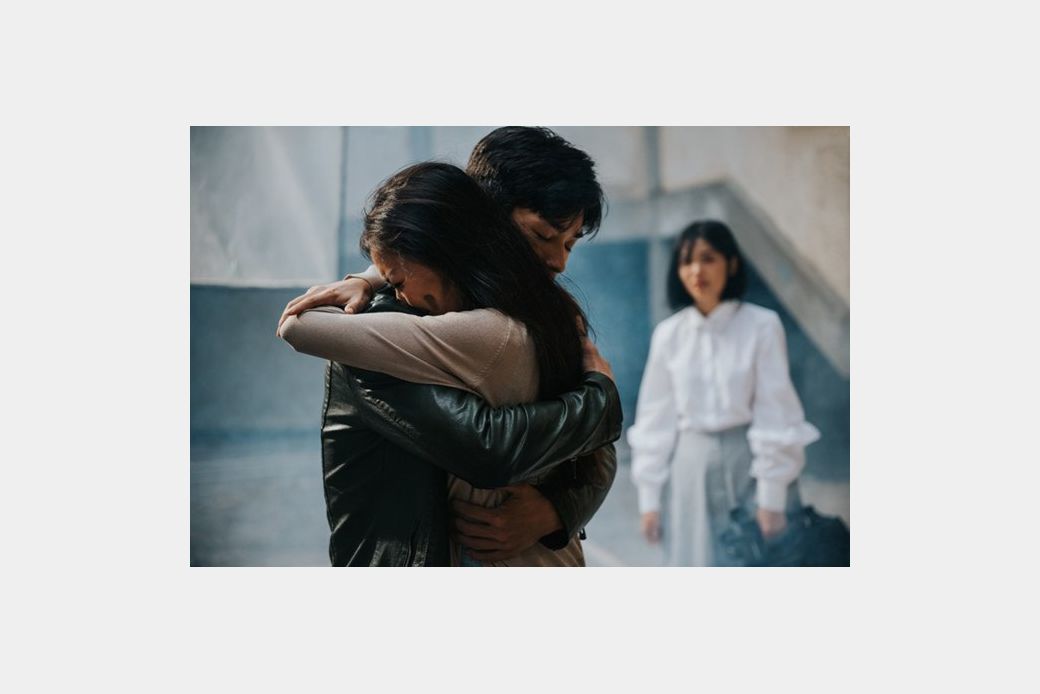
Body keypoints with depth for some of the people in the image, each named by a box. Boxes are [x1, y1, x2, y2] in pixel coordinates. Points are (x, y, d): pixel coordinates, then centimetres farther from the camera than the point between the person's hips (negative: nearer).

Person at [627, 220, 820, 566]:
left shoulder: (762, 325, -7)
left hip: (750, 466, -2)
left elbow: (775, 415, -8)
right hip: (691, 471, 3)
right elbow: (655, 418, 5)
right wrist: (649, 497, 4)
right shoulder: (668, 334, 2)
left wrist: (772, 497, -10)